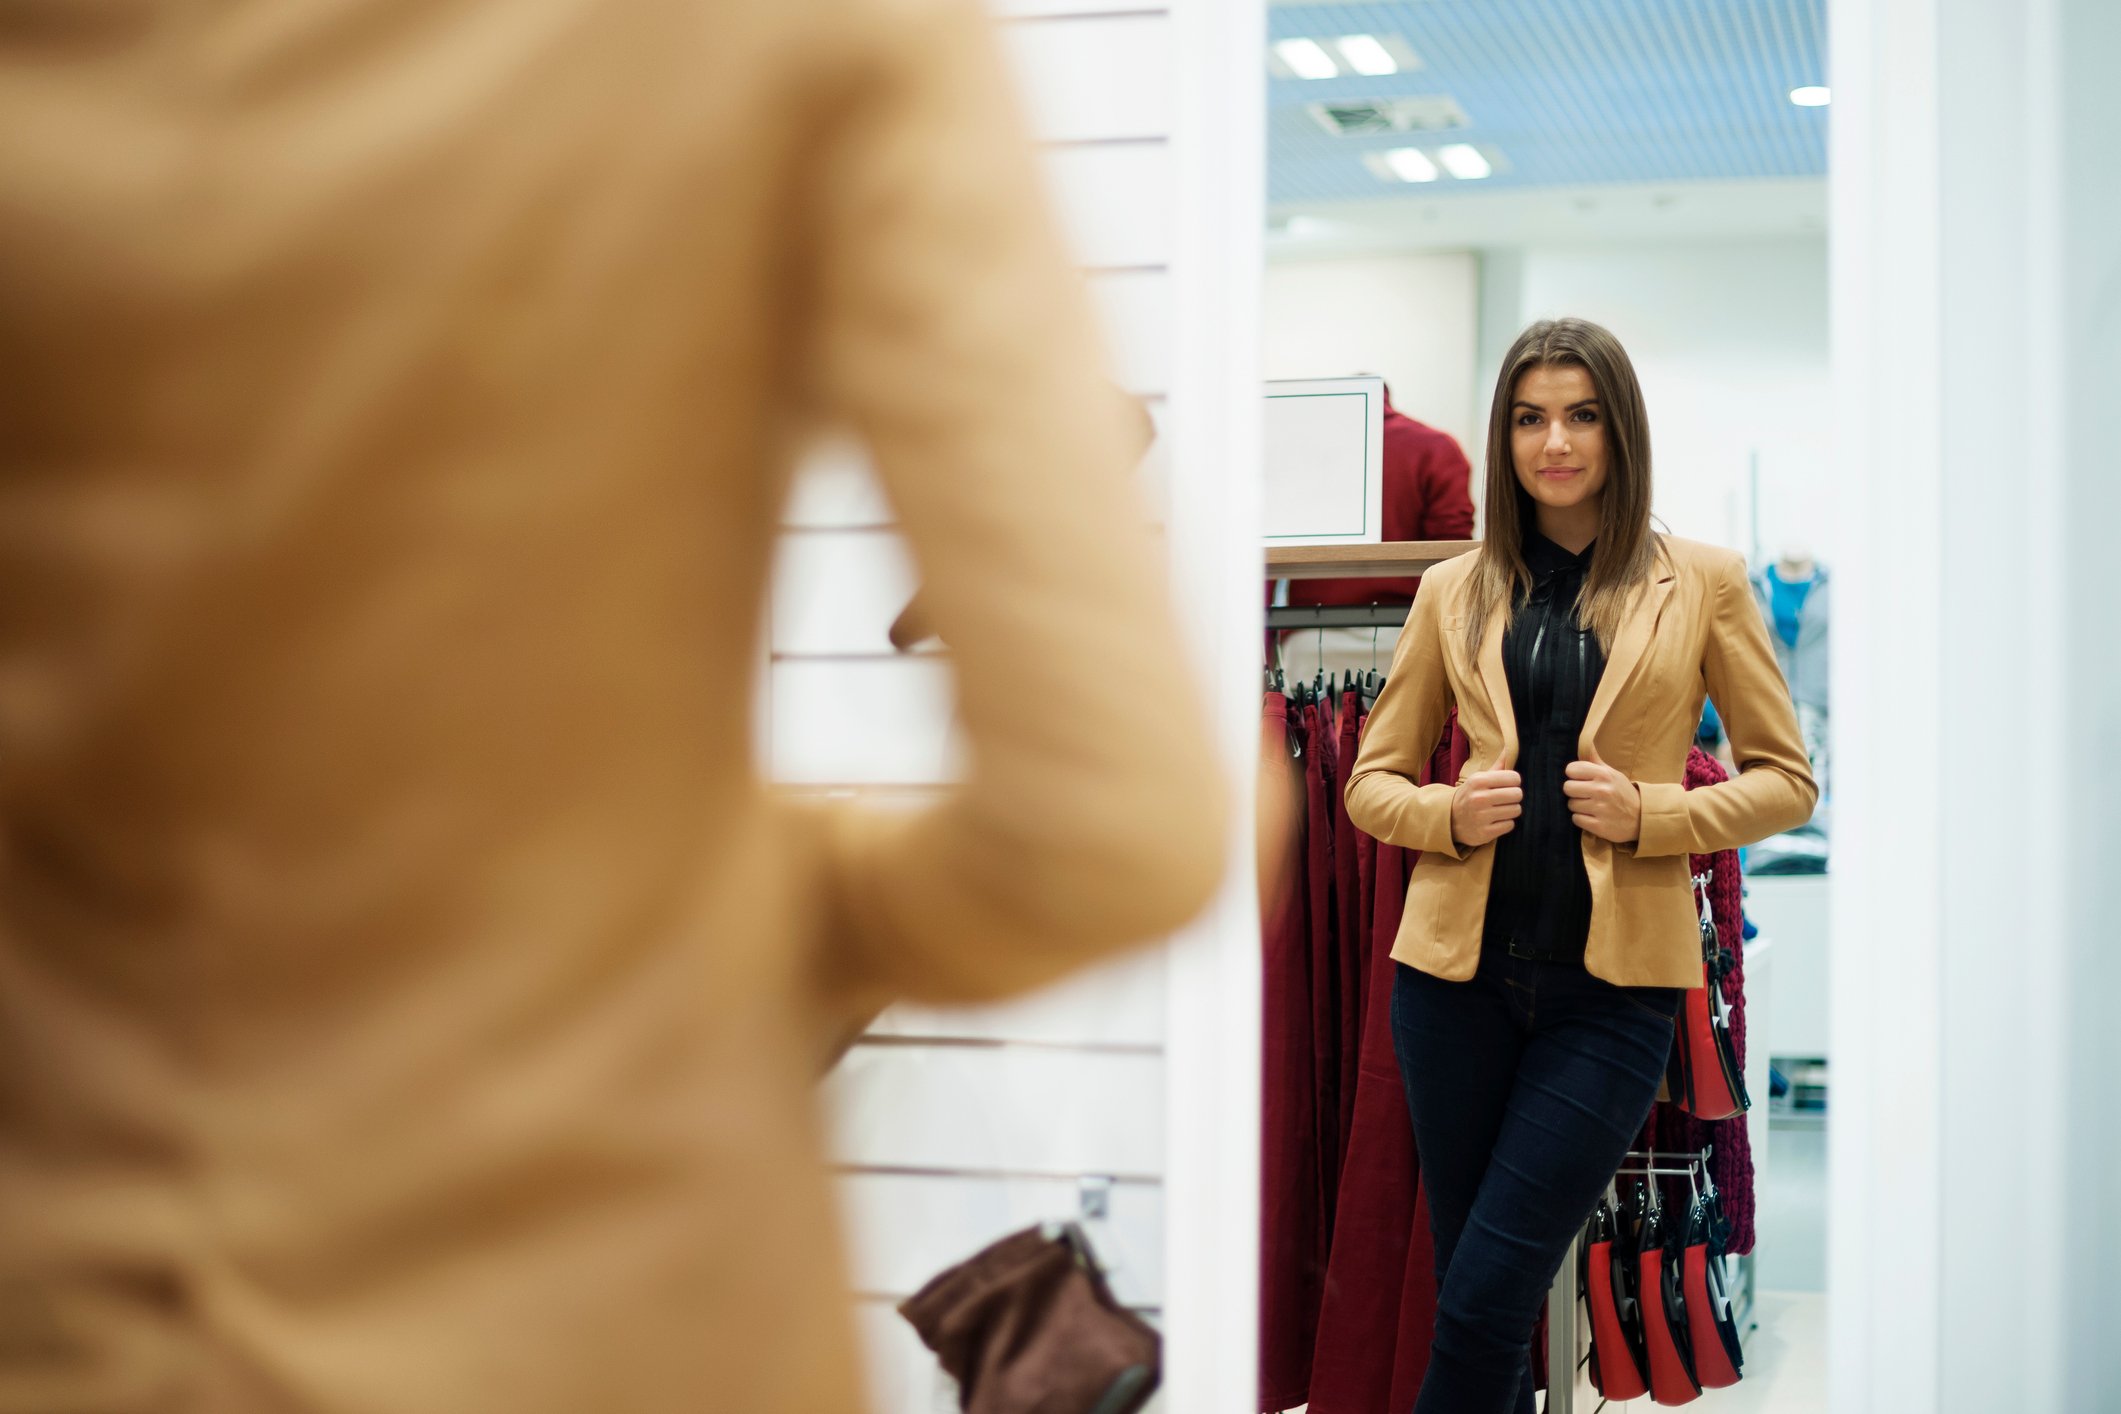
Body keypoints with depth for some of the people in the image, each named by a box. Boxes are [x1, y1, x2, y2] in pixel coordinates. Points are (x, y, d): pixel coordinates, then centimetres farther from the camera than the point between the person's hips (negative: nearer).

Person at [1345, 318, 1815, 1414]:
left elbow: (1785, 781, 6)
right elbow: (1372, 783, 14)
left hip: (1615, 982, -2)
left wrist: (1648, 813, -10)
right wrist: (1451, 814, -7)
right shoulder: (1454, 591, 10)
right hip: (1459, 966, 3)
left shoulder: (1702, 583, 4)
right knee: (1472, 1297, 8)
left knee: (1484, 1302, -7)